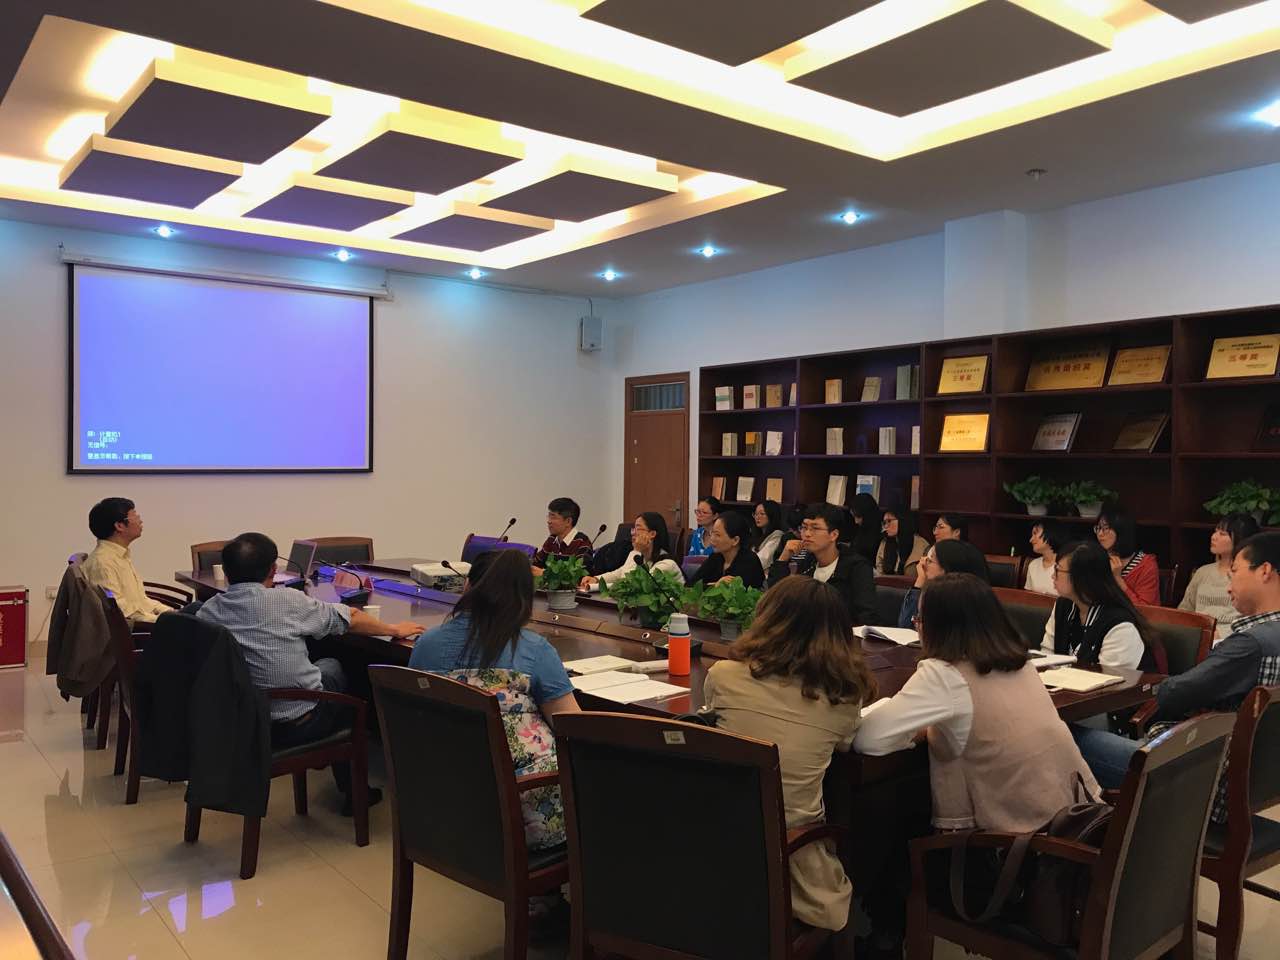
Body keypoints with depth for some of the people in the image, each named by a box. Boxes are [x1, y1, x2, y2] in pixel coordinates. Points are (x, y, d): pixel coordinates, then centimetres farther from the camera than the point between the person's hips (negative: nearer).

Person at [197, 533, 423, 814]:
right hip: (294, 727, -5)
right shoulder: (286, 601, -15)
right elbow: (350, 619, -2)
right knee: (332, 667, 25)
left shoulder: (206, 611, -4)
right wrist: (393, 629, 14)